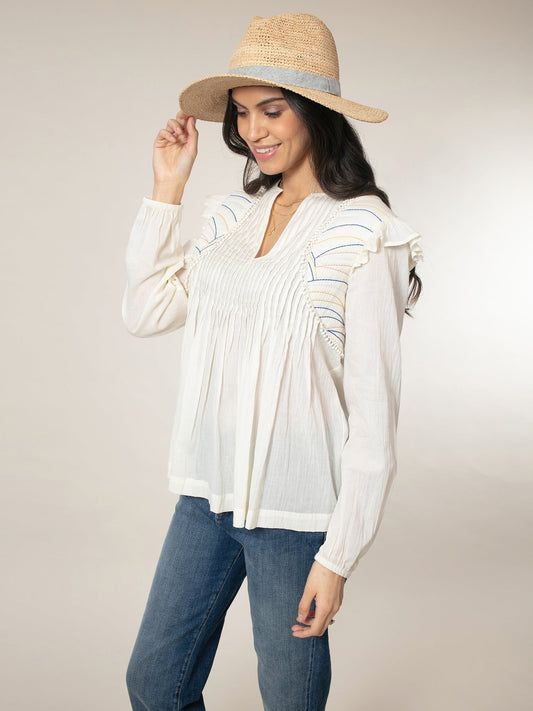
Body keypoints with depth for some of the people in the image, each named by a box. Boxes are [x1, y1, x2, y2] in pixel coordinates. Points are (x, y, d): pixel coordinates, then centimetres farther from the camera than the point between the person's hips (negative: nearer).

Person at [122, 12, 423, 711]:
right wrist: (166, 188, 3)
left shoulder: (363, 234, -13)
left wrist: (338, 555, -14)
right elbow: (146, 311, 6)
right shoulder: (233, 215, 7)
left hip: (297, 507, -6)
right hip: (209, 491, 6)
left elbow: (373, 410, -14)